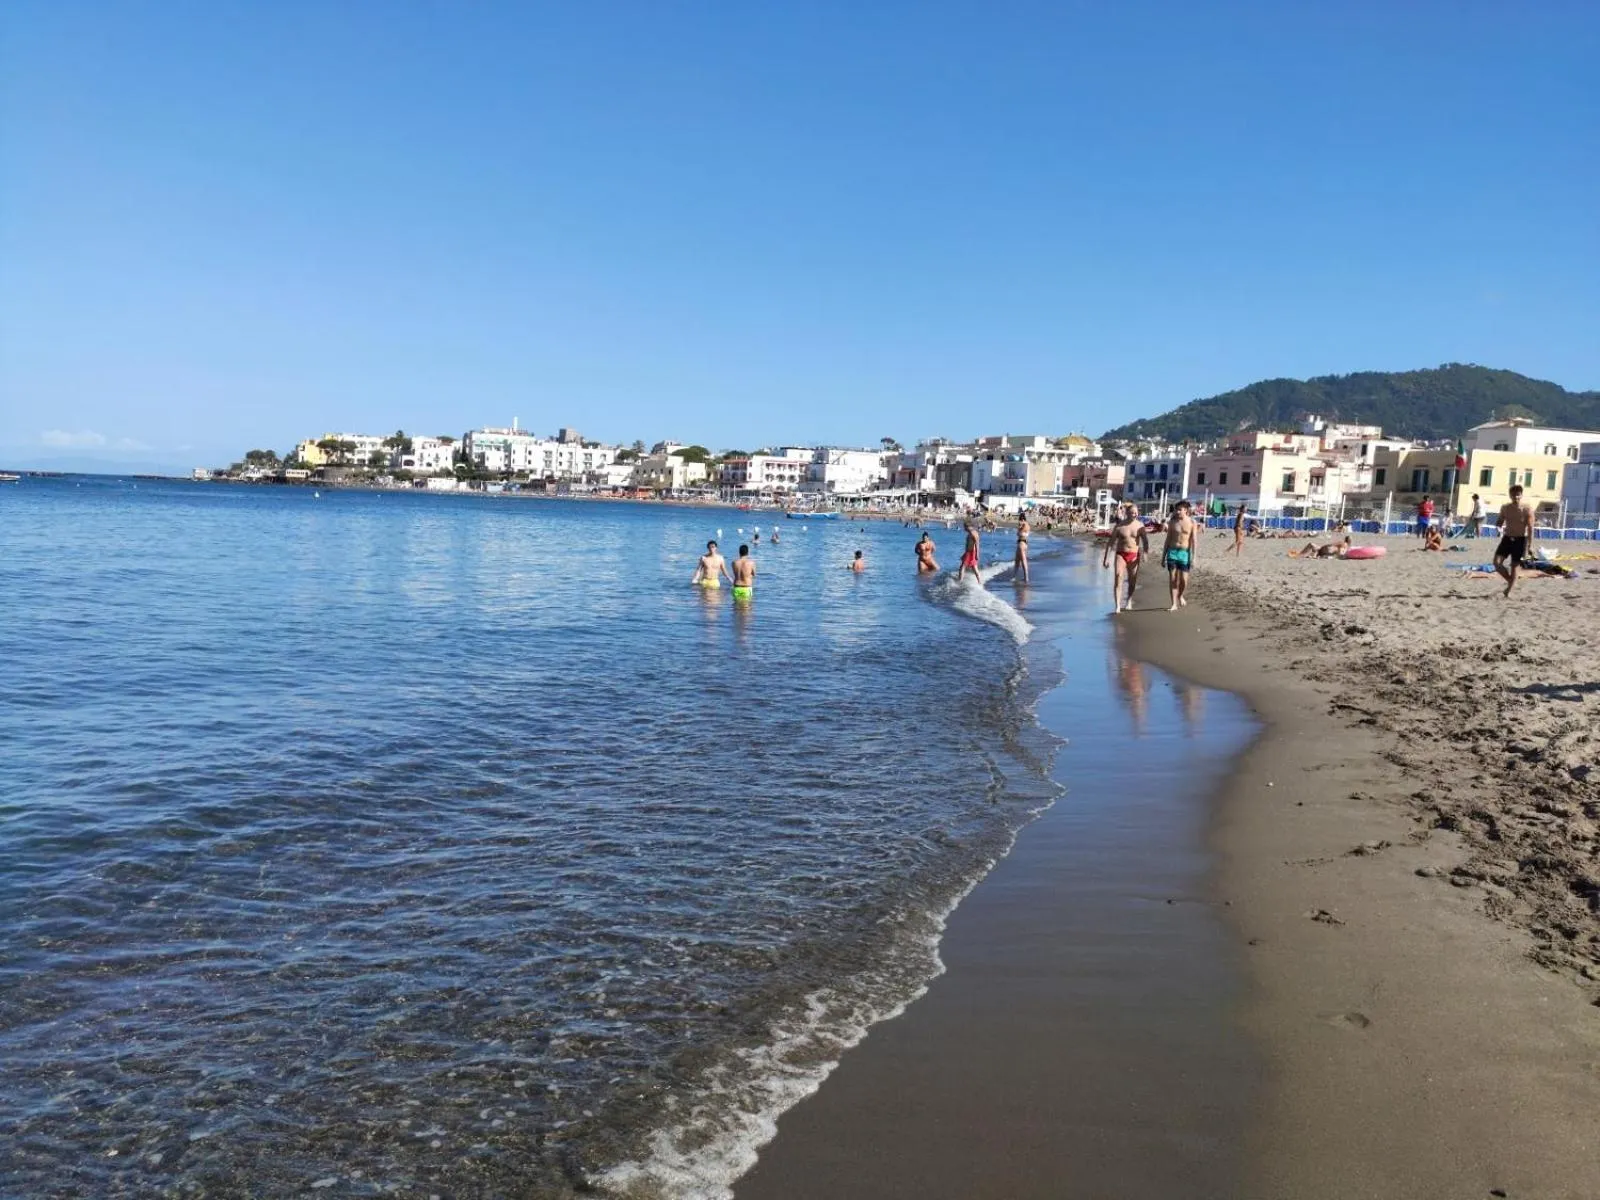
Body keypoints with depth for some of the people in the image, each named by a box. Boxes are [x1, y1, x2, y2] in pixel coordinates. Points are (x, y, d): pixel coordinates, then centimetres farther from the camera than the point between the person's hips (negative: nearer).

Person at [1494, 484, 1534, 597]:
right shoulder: (1505, 508, 2)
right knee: (1497, 563, -9)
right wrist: (1499, 527, -12)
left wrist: (1529, 545, -15)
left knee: (1514, 566, 2)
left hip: (1520, 540, -4)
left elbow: (1530, 528, -10)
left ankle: (1508, 590, 12)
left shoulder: (1527, 509, -10)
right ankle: (1510, 581, 15)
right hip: (1507, 538, 4)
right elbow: (1500, 521, 13)